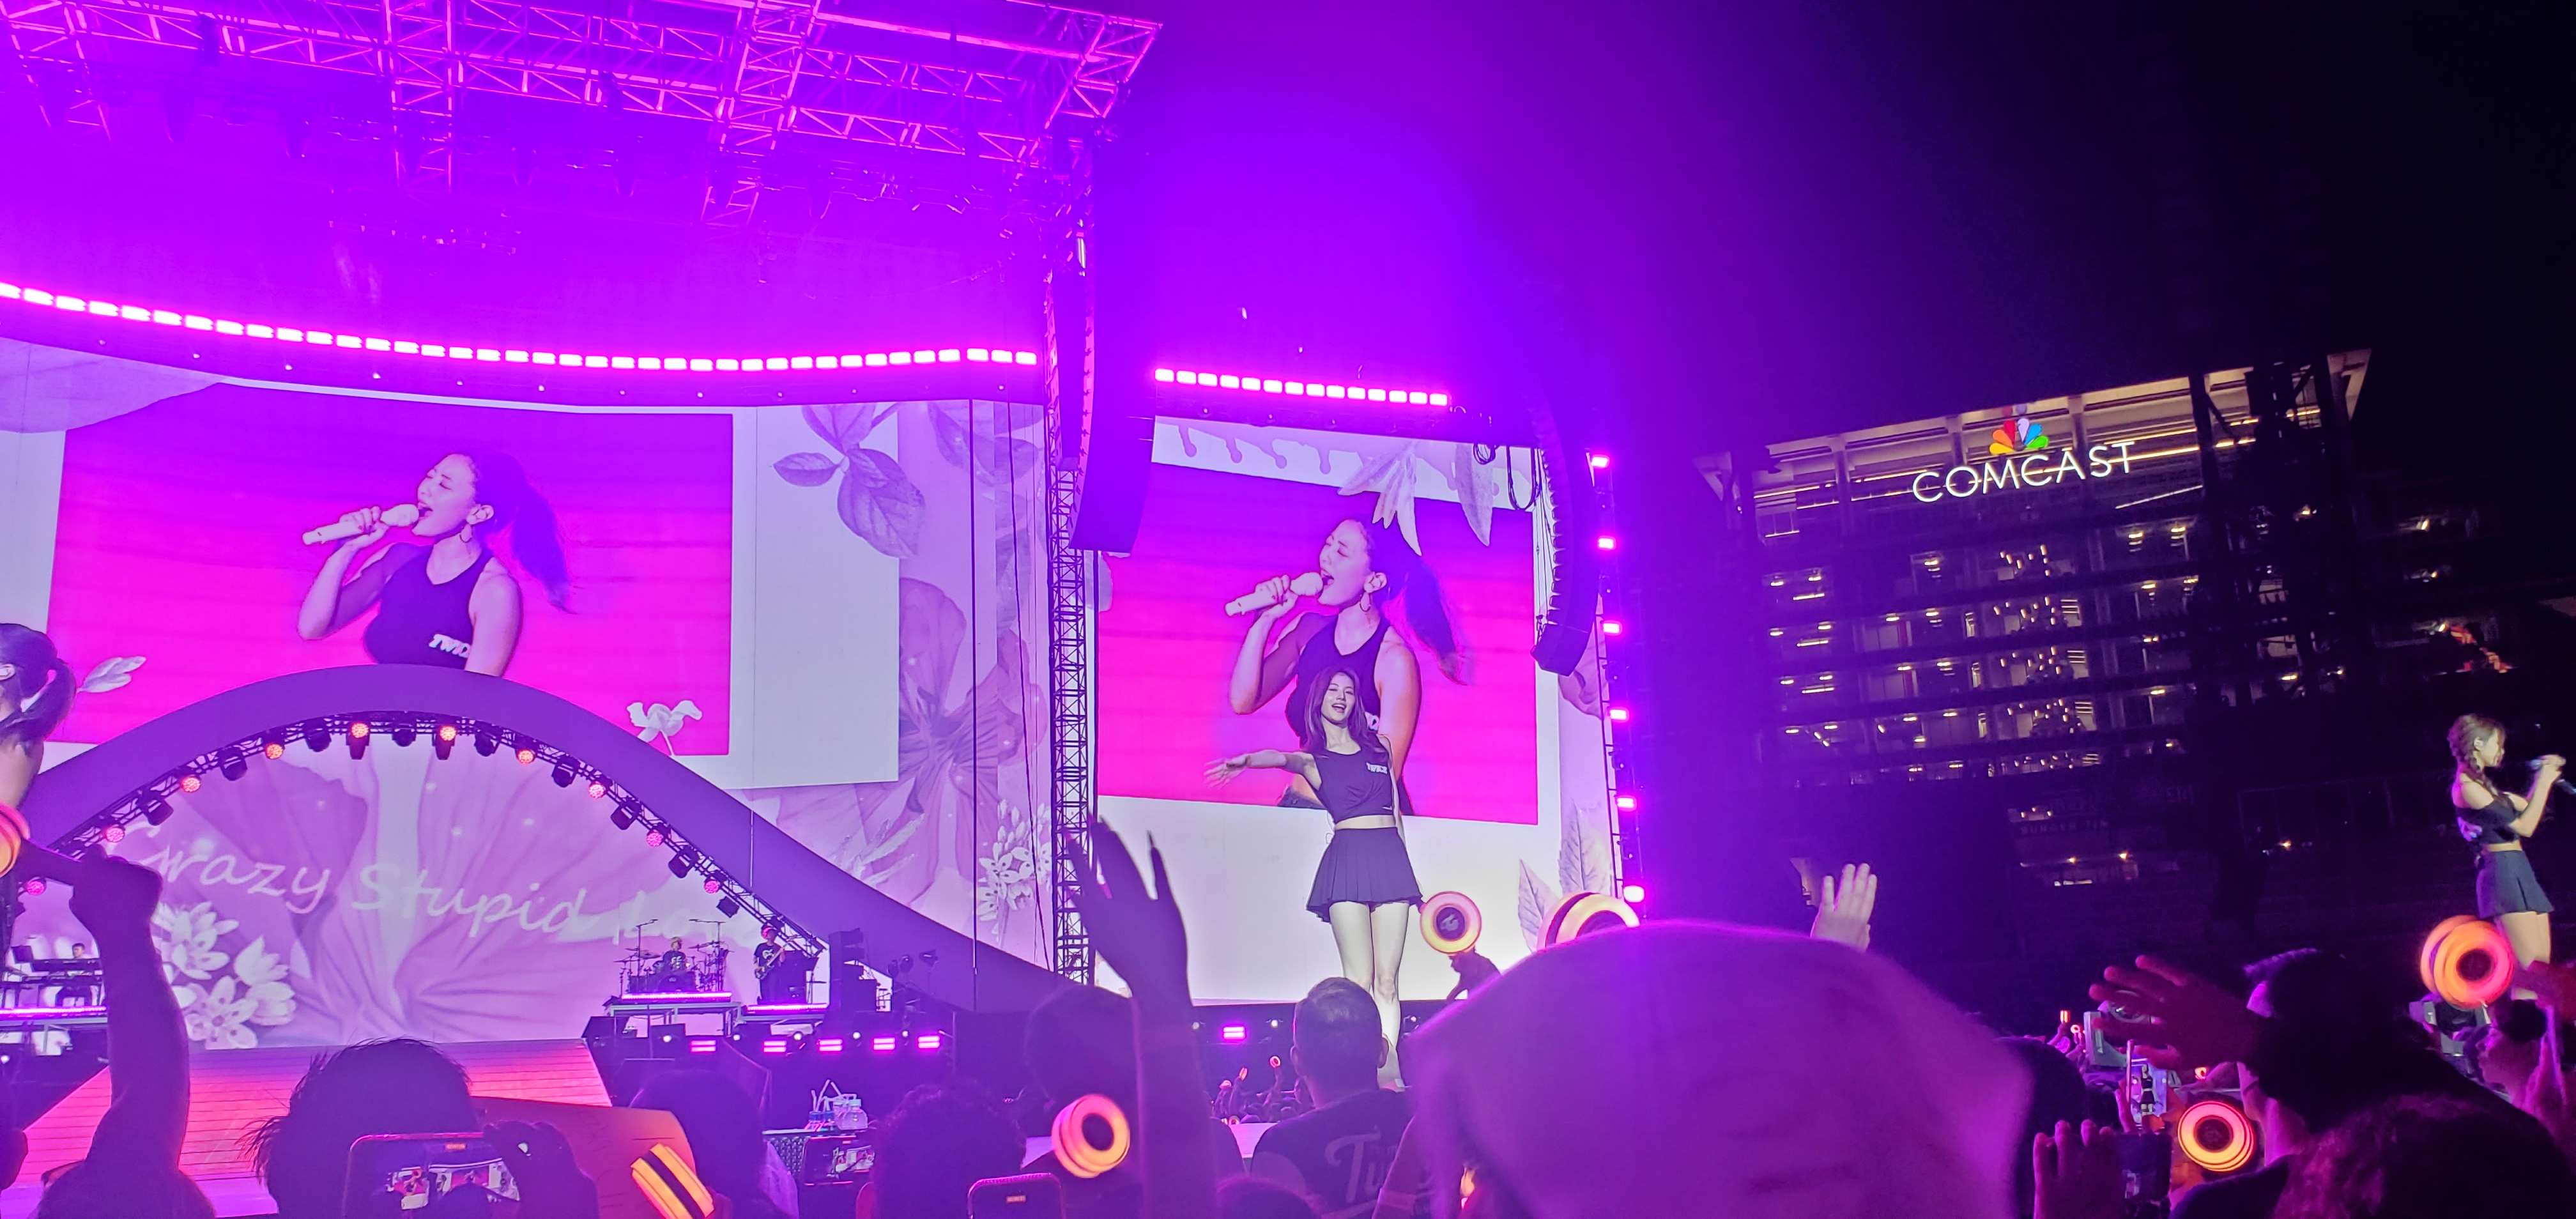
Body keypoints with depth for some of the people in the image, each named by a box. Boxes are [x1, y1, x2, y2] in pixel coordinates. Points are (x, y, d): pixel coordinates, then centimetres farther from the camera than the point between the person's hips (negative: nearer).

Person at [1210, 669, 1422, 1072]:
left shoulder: (1379, 747, 18)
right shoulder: (1312, 759, 8)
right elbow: (1280, 758, -16)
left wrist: (1406, 867, 22)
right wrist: (1246, 760, -39)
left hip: (1391, 857, 3)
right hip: (1347, 856, -3)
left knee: (1386, 981, -2)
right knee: (1359, 979, -10)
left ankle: (1389, 1069, -6)